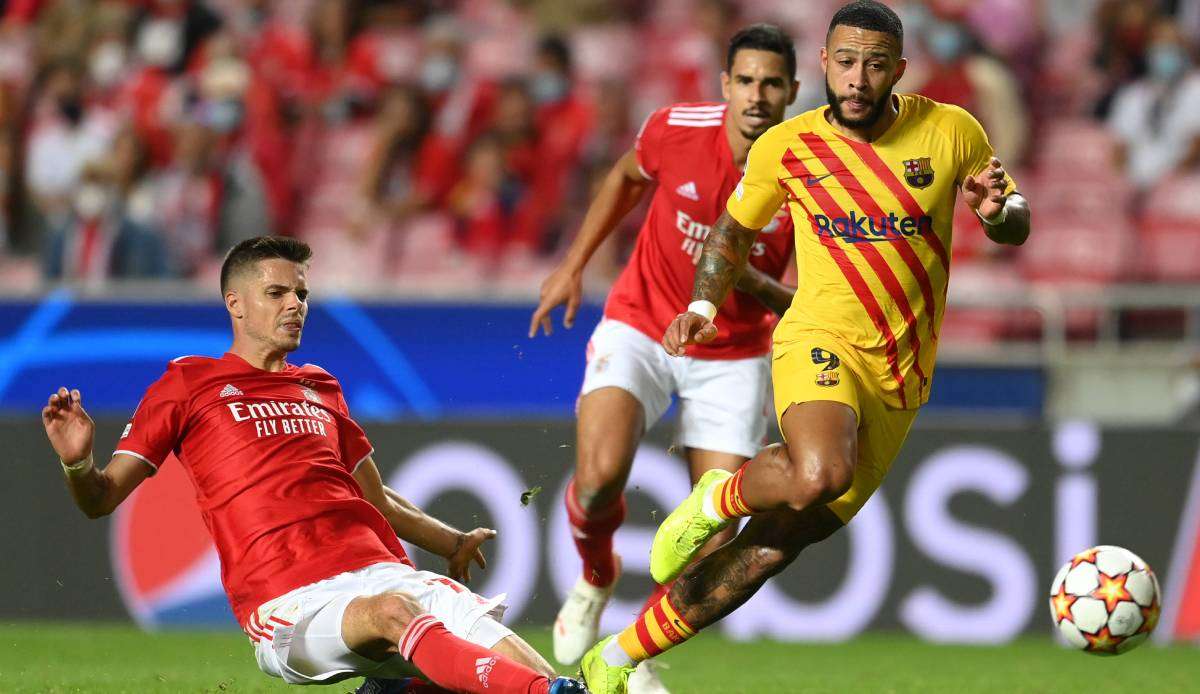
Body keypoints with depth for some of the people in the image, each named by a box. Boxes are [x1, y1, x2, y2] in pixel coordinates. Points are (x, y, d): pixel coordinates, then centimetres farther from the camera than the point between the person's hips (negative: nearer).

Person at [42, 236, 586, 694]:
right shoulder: (186, 385, 12)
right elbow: (101, 500, 8)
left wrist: (454, 543, 27)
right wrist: (77, 463, -14)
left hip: (380, 568, 7)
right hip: (290, 604, -7)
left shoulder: (320, 388, 28)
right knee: (392, 610, -39)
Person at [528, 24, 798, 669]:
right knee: (600, 475, -24)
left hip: (732, 355, 1)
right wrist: (573, 266, 10)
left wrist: (757, 285, -30)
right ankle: (595, 577, 11)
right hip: (639, 325, -1)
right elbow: (625, 179, 10)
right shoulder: (674, 129, -15)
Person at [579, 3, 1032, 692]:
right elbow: (734, 228, 16)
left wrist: (998, 211, -12)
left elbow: (1017, 224, 11)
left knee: (775, 546, 0)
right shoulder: (787, 146, -1)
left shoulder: (952, 133, 0)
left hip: (901, 379, 2)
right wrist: (705, 304, 0)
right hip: (821, 343, -2)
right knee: (816, 475, -37)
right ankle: (717, 499, -3)